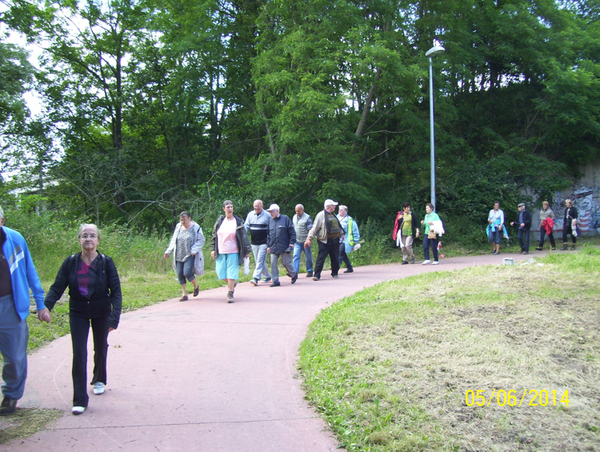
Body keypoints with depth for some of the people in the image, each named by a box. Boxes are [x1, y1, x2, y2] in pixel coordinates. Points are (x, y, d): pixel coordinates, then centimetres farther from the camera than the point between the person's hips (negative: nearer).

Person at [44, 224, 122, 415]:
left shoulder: (106, 262, -13)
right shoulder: (71, 262, -9)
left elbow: (116, 291, -13)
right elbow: (57, 288, -9)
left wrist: (114, 317, -24)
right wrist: (45, 306, -27)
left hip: (101, 313, 0)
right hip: (78, 313, 0)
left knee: (100, 349, 18)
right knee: (79, 354, -6)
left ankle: (99, 380, 46)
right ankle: (80, 400, 0)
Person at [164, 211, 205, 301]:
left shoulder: (196, 227, -3)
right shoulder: (178, 227, 11)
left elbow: (201, 240, -2)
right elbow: (173, 240, 19)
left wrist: (194, 250, -13)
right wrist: (168, 252, 13)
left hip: (190, 255, -5)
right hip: (179, 256, 5)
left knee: (187, 273, -17)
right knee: (180, 274, 1)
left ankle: (196, 286, 13)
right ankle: (184, 294, 12)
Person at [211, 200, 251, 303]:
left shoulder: (238, 222, -1)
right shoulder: (219, 221, 8)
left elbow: (244, 237, 2)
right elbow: (214, 236, 15)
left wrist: (247, 251, 0)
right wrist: (213, 249, 10)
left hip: (233, 252, -3)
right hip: (220, 252, 3)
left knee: (231, 273, -5)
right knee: (220, 273, 3)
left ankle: (230, 294, 7)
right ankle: (232, 283, 32)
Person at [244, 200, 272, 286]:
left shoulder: (267, 215, -3)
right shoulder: (250, 214, 8)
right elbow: (246, 226, 7)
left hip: (263, 243, -5)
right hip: (254, 243, 5)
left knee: (260, 261, -11)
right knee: (260, 262, 12)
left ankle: (256, 278, -14)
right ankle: (267, 276, 27)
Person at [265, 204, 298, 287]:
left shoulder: (285, 219, -2)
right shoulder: (270, 221, 12)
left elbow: (292, 232, -2)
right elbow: (268, 234, 18)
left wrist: (292, 243, -7)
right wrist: (268, 246, 13)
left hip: (284, 247, -4)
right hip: (273, 248, 5)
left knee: (286, 262, 3)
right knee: (273, 264, -2)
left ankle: (294, 275, 29)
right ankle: (276, 281, 4)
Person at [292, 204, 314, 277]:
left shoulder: (307, 218, -8)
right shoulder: (294, 217, 11)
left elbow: (310, 230, -11)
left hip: (305, 241, -4)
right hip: (297, 241, 5)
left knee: (308, 257, 7)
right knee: (296, 256, -7)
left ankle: (309, 271, 20)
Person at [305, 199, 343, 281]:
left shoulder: (334, 215, 17)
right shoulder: (321, 215, -5)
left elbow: (338, 226, 30)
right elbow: (314, 227, -7)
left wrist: (341, 234, 32)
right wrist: (310, 238, -11)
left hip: (335, 241, 7)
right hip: (324, 241, -7)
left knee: (335, 258, 9)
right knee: (321, 258, -9)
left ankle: (334, 273, 23)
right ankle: (317, 275, -7)